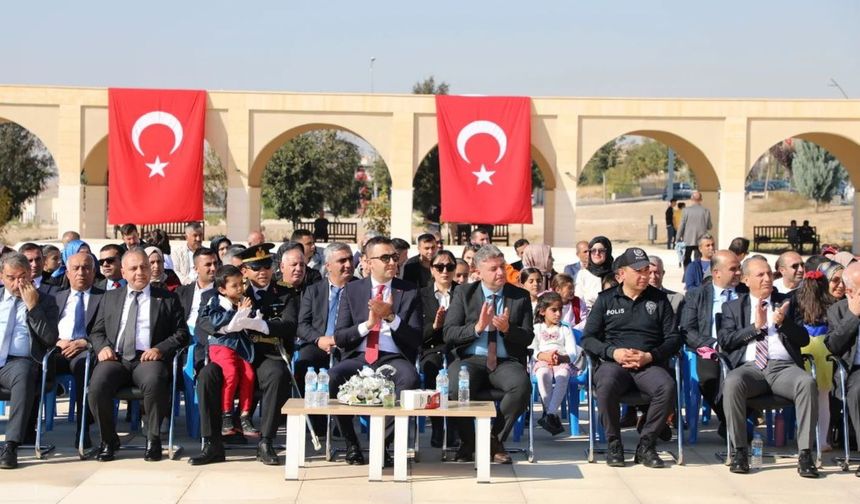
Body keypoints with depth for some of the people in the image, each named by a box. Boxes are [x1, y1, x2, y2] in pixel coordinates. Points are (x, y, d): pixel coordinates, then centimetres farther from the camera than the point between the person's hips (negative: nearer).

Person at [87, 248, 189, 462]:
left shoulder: (167, 299, 15)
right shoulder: (110, 297, 24)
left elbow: (181, 333, 9)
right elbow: (97, 332, 21)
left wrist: (160, 349, -10)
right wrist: (103, 347, -2)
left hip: (148, 359, -2)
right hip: (115, 358, 2)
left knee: (154, 382, -37)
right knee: (97, 386, -30)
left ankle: (153, 439, -15)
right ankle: (108, 440, -7)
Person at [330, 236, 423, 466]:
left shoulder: (410, 292, 10)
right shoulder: (352, 290, 11)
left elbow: (416, 339, 2)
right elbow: (339, 338, 5)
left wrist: (391, 317, -13)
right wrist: (367, 324, -12)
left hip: (393, 358, -1)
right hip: (358, 357, 1)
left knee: (410, 379, -35)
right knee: (332, 377, -32)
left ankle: (383, 444, -15)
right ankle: (351, 445, -11)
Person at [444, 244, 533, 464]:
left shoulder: (520, 296, 9)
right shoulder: (464, 293, 8)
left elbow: (528, 338, 6)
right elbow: (449, 334, 0)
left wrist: (508, 329, -15)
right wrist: (477, 328, -16)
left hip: (506, 362, 1)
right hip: (471, 359, -1)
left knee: (522, 385, -33)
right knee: (456, 385, -34)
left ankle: (495, 440, -9)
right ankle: (468, 442, -6)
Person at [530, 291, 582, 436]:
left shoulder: (565, 329, 21)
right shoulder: (536, 328, 19)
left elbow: (573, 353, 7)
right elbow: (531, 350, 4)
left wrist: (561, 357, -16)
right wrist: (544, 355, -17)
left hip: (563, 362, 0)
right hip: (542, 362, 0)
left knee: (563, 375, -37)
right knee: (543, 374, -38)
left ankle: (550, 413, -47)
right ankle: (555, 418, -40)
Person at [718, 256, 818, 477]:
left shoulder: (787, 303, 21)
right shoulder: (733, 307, 19)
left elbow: (803, 339, 12)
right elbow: (724, 342, 6)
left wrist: (783, 323, -6)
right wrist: (755, 327, -2)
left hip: (784, 367, 1)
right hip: (750, 367, -1)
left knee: (808, 382, -32)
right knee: (731, 383, -35)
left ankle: (805, 453, -29)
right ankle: (739, 450, -25)